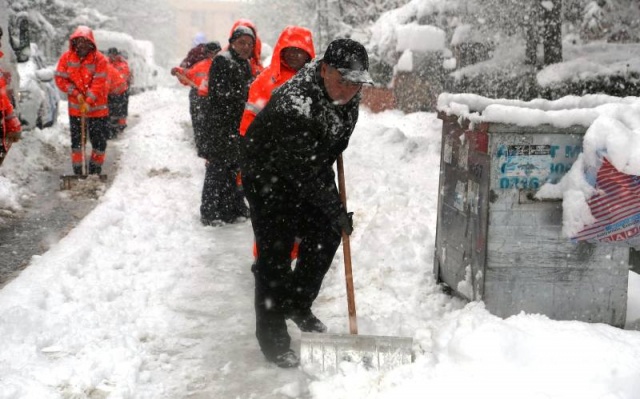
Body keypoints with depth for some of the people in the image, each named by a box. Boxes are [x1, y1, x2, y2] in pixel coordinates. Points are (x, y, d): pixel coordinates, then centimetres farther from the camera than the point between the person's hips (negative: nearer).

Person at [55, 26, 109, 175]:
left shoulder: (100, 59, -11)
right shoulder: (66, 57, -3)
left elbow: (99, 83, -16)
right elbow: (60, 79, -3)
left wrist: (88, 102, -23)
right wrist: (76, 94, -14)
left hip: (97, 108, -2)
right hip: (75, 107, 2)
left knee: (99, 141, 2)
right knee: (76, 140, 10)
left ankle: (95, 171, 19)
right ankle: (77, 171, 21)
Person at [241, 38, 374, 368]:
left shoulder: (348, 93, -12)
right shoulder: (293, 104, -37)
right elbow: (303, 171, -32)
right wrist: (334, 209, -26)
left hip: (311, 170, 8)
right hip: (268, 175, -8)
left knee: (325, 237, 11)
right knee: (275, 252, -7)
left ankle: (298, 304, 32)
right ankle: (272, 338, 3)